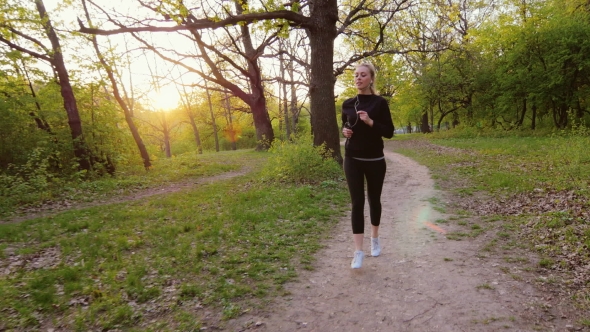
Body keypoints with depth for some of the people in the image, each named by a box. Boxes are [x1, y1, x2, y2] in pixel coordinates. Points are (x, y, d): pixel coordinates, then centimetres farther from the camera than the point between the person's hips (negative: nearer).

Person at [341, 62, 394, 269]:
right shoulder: (348, 104, 5)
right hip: (352, 160, 1)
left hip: (375, 160, -1)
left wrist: (370, 122, -21)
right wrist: (345, 131, -4)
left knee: (374, 200, 13)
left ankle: (375, 239, 36)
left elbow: (389, 132, -6)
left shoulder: (380, 103, -4)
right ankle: (358, 252, -1)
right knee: (357, 202, -4)